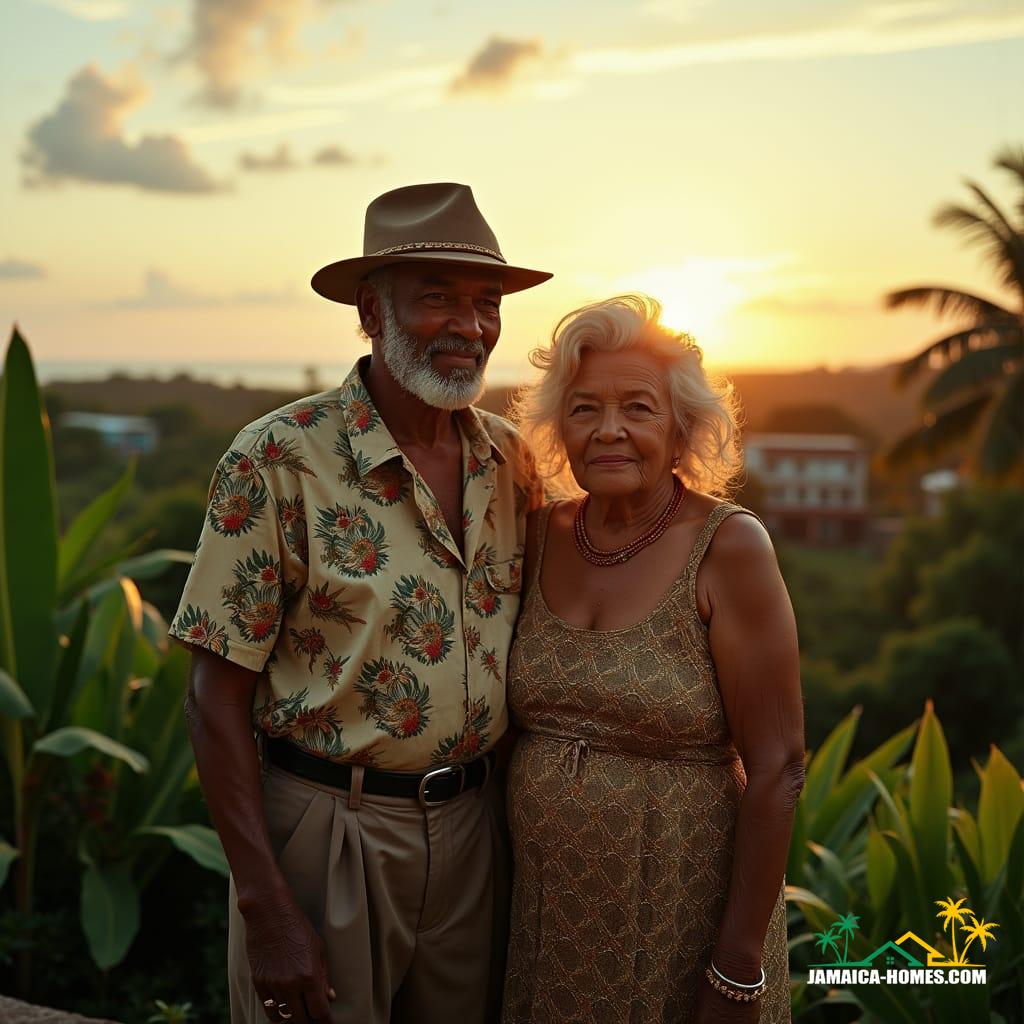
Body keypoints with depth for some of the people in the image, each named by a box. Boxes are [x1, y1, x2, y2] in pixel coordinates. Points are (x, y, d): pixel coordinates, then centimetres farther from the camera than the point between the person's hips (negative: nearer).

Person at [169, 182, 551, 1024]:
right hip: (330, 830, -5)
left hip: (468, 826, 5)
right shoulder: (278, 463, -15)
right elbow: (218, 696, -13)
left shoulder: (509, 458, 1)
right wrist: (267, 910, -16)